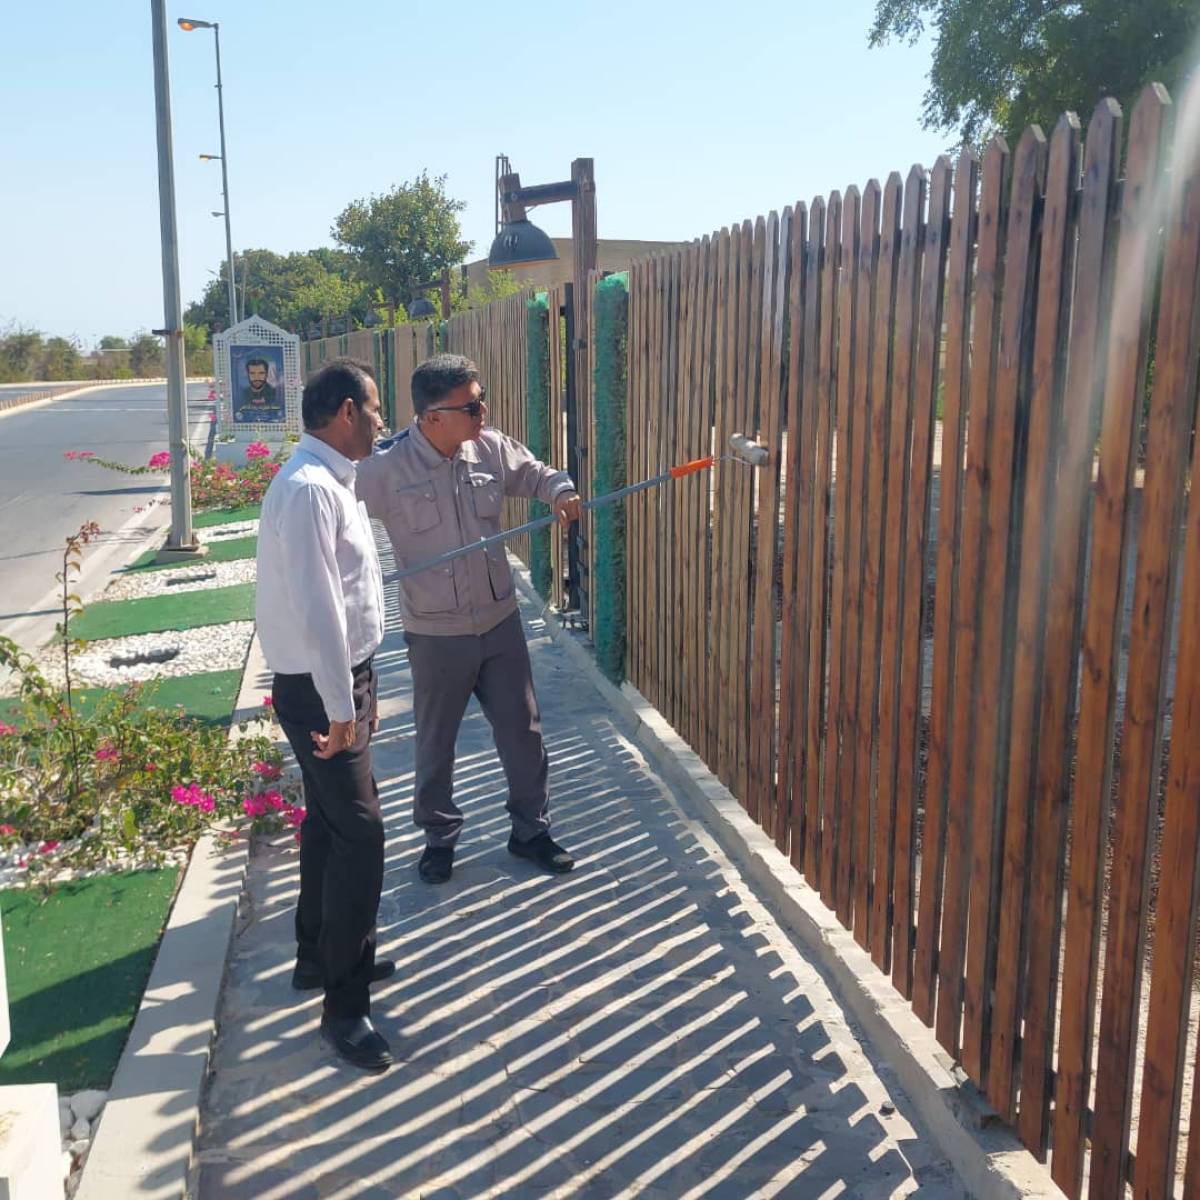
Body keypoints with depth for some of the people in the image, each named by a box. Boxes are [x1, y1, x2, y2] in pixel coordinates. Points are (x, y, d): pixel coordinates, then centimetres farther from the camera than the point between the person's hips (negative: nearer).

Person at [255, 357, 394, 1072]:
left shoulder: (334, 482, 11)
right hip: (319, 689, -10)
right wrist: (339, 707, -23)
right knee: (360, 833, -8)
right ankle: (345, 1005, 3)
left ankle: (321, 955, 36)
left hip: (342, 681, 10)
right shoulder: (308, 489, -22)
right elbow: (314, 607, -26)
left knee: (330, 819, 20)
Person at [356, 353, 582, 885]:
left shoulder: (491, 448, -5)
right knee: (436, 742, 13)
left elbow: (533, 473, 13)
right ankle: (439, 836, 35)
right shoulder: (386, 467, -17)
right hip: (436, 634, -3)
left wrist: (559, 489, -8)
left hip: (500, 621, 3)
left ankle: (530, 828, 32)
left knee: (522, 730, 13)